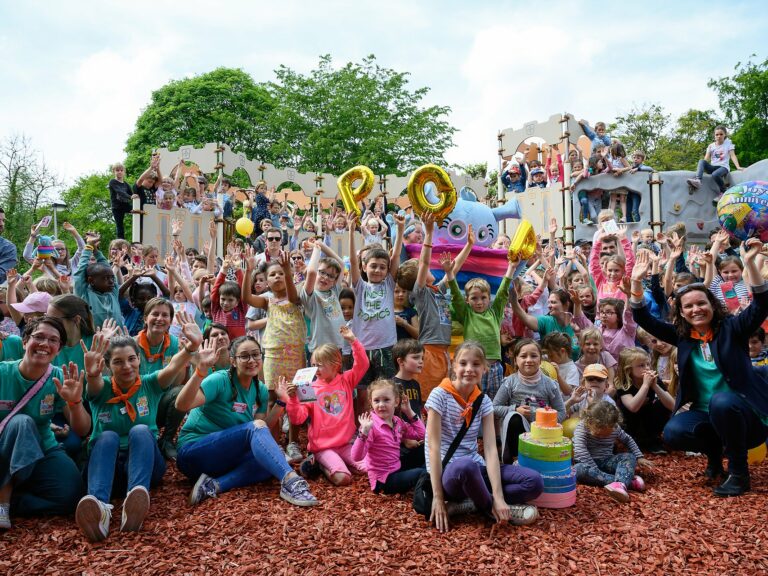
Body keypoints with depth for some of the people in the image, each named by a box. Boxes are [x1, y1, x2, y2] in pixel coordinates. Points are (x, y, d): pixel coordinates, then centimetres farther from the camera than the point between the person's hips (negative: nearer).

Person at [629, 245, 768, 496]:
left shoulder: (730, 328, -5)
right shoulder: (681, 336, 5)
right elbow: (644, 320, 0)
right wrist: (636, 282, -12)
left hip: (743, 411, -3)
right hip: (705, 413, 3)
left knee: (720, 400, -37)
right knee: (673, 432, -25)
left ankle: (739, 472, -14)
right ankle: (714, 451, 9)